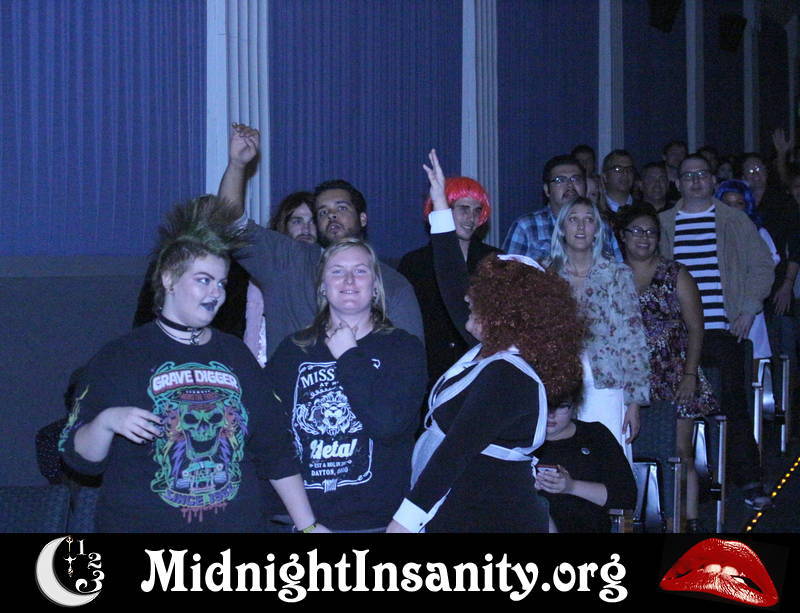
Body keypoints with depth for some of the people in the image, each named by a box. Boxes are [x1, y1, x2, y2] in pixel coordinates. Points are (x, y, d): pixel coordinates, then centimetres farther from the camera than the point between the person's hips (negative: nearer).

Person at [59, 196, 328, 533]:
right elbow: (80, 458, -4)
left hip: (240, 522, 3)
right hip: (142, 523, -3)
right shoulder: (119, 356, -3)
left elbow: (274, 448, 11)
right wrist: (106, 421, -24)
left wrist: (306, 524, 7)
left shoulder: (236, 355, 10)